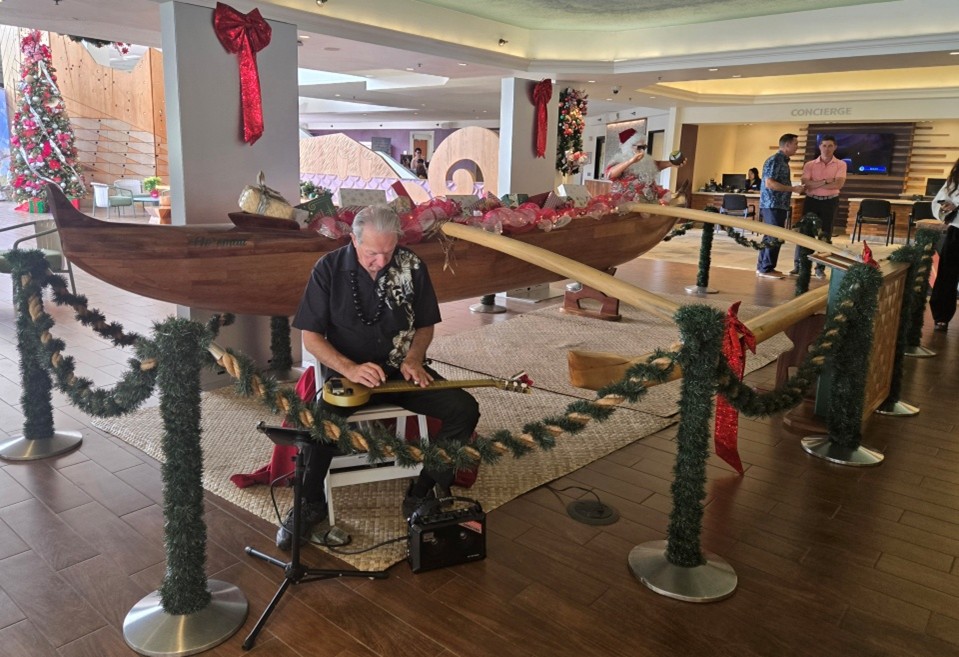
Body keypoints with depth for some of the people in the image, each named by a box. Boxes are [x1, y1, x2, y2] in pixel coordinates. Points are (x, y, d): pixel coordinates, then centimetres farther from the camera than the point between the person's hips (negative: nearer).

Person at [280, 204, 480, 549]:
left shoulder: (412, 266, -3)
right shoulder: (329, 269, -9)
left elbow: (425, 325, 8)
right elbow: (311, 336, -7)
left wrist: (413, 359, -12)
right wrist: (350, 369, -22)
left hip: (402, 371, 3)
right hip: (346, 372, -2)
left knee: (464, 409, -18)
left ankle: (422, 493, -1)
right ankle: (310, 504, -3)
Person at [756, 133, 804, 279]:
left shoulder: (783, 160, 16)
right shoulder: (775, 160, -13)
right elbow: (769, 183, -21)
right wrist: (793, 189, -19)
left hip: (779, 205, 10)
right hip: (773, 205, -10)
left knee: (770, 237, 12)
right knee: (774, 237, -7)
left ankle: (762, 266, 18)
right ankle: (766, 269, -2)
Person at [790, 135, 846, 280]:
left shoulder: (840, 164, 1)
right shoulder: (809, 164, 2)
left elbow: (839, 184, -14)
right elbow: (806, 184, -10)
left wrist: (815, 184, -14)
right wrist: (825, 182, -16)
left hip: (830, 202, 0)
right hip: (811, 201, 0)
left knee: (825, 235, 4)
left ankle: (820, 268, 11)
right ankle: (798, 265, 8)